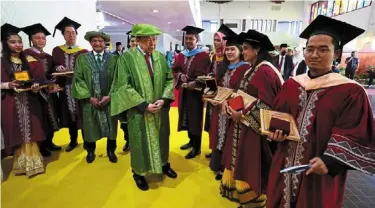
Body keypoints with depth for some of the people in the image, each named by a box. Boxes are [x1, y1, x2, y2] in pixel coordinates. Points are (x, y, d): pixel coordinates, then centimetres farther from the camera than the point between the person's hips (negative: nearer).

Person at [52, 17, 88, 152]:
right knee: (69, 115, 10)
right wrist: (57, 68, -13)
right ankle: (73, 141, 26)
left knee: (82, 115, 1)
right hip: (65, 88, 3)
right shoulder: (57, 51, 10)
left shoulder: (84, 52, 2)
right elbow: (53, 67, 8)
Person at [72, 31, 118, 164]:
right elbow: (78, 79, -1)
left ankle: (111, 151, 31)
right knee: (90, 127, 13)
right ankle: (91, 151, 35)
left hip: (109, 100, 0)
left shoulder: (113, 59, 1)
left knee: (111, 127, 11)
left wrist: (110, 96, -13)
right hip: (90, 101, 0)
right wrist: (89, 97, -10)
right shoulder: (82, 58, 3)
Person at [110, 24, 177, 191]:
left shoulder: (160, 57, 2)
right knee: (140, 141, 10)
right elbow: (124, 86, -15)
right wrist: (144, 104, -19)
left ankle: (164, 164, 40)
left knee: (161, 137, 18)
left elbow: (170, 80, 4)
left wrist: (163, 99, -12)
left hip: (160, 108, 5)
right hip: (139, 109, -4)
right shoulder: (127, 57, -11)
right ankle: (139, 172, 30)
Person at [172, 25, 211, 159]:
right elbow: (174, 70, 7)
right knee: (187, 117, 14)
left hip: (196, 91, -6)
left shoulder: (203, 56, -6)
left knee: (195, 119, 1)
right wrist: (180, 75, -15)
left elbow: (205, 75, -13)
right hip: (184, 91, 6)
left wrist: (195, 83, -28)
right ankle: (191, 140, 33)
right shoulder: (180, 55, 11)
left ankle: (197, 147, 14)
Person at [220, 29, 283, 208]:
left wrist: (242, 115, -21)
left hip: (254, 127, -9)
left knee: (251, 165, 5)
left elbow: (266, 104, -23)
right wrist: (228, 101, -1)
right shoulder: (253, 69, 12)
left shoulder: (265, 71, -19)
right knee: (243, 162, 19)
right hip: (244, 123, 10)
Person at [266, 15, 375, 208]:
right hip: (286, 164, 4)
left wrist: (329, 161, -25)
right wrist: (275, 132, -11)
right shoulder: (291, 84, 2)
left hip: (320, 172, -3)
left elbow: (355, 138, -13)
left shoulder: (351, 92, -11)